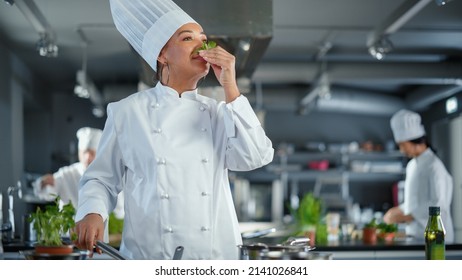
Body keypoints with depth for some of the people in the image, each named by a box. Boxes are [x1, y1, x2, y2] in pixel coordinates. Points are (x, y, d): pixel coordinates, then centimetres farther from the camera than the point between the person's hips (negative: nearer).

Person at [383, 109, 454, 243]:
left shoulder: (434, 166, -14)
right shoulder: (412, 165, 12)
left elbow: (439, 205, -19)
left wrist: (405, 217, -18)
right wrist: (399, 210, 5)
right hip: (414, 234, 7)